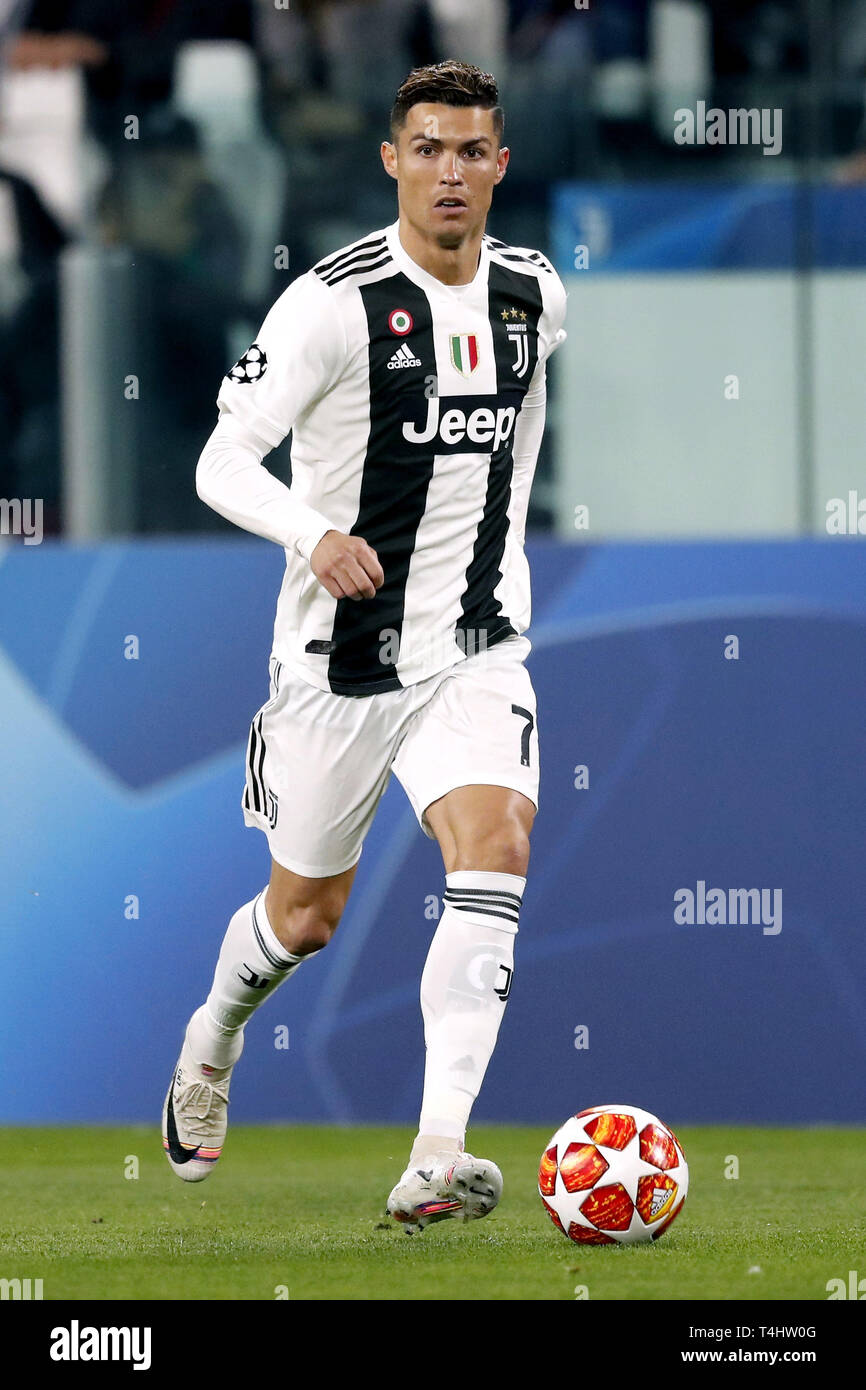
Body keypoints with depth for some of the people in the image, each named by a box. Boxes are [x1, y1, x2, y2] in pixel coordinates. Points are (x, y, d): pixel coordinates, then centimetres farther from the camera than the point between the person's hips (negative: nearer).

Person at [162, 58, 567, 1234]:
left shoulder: (534, 296, 2)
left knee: (497, 845, -23)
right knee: (304, 913, 12)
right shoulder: (335, 301, -15)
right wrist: (314, 534, -37)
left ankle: (436, 1160, -30)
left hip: (473, 648, 3)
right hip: (340, 652, -3)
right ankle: (210, 1049, 48)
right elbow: (222, 462, -19)